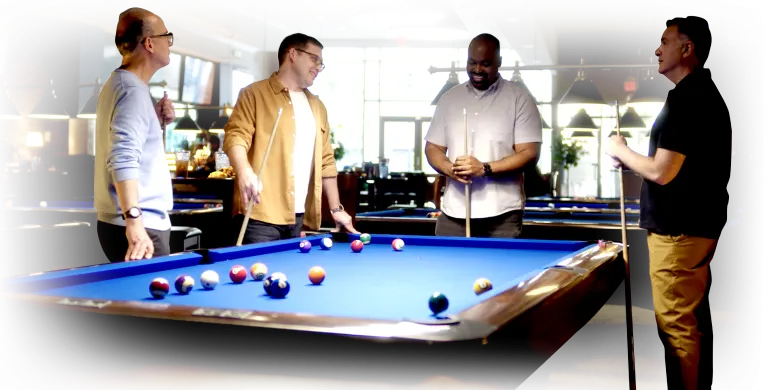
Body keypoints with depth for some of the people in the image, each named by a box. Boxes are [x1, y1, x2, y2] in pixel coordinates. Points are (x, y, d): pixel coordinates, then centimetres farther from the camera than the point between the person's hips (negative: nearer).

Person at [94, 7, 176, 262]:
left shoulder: (118, 83, 15)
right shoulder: (133, 90, -15)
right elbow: (123, 160, -27)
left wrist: (154, 119, 11)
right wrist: (134, 221, -33)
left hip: (129, 221, 10)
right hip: (141, 225, -10)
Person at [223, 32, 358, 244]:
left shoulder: (317, 106, 22)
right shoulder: (254, 94, 3)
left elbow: (326, 161, 23)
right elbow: (236, 135, -9)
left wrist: (336, 208, 20)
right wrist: (244, 170, -29)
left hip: (300, 218, 6)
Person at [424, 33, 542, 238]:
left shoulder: (520, 99, 0)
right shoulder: (449, 98, 12)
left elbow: (529, 154, -6)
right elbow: (433, 147, 14)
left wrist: (485, 169, -18)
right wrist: (449, 169, -8)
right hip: (453, 212, 4)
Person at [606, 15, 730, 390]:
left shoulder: (686, 98, -18)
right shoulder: (708, 95, 14)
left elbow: (662, 172, -21)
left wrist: (621, 151, -4)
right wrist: (631, 159, 13)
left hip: (678, 231, -11)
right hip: (697, 225, 11)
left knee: (676, 325, -3)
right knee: (691, 320, 18)